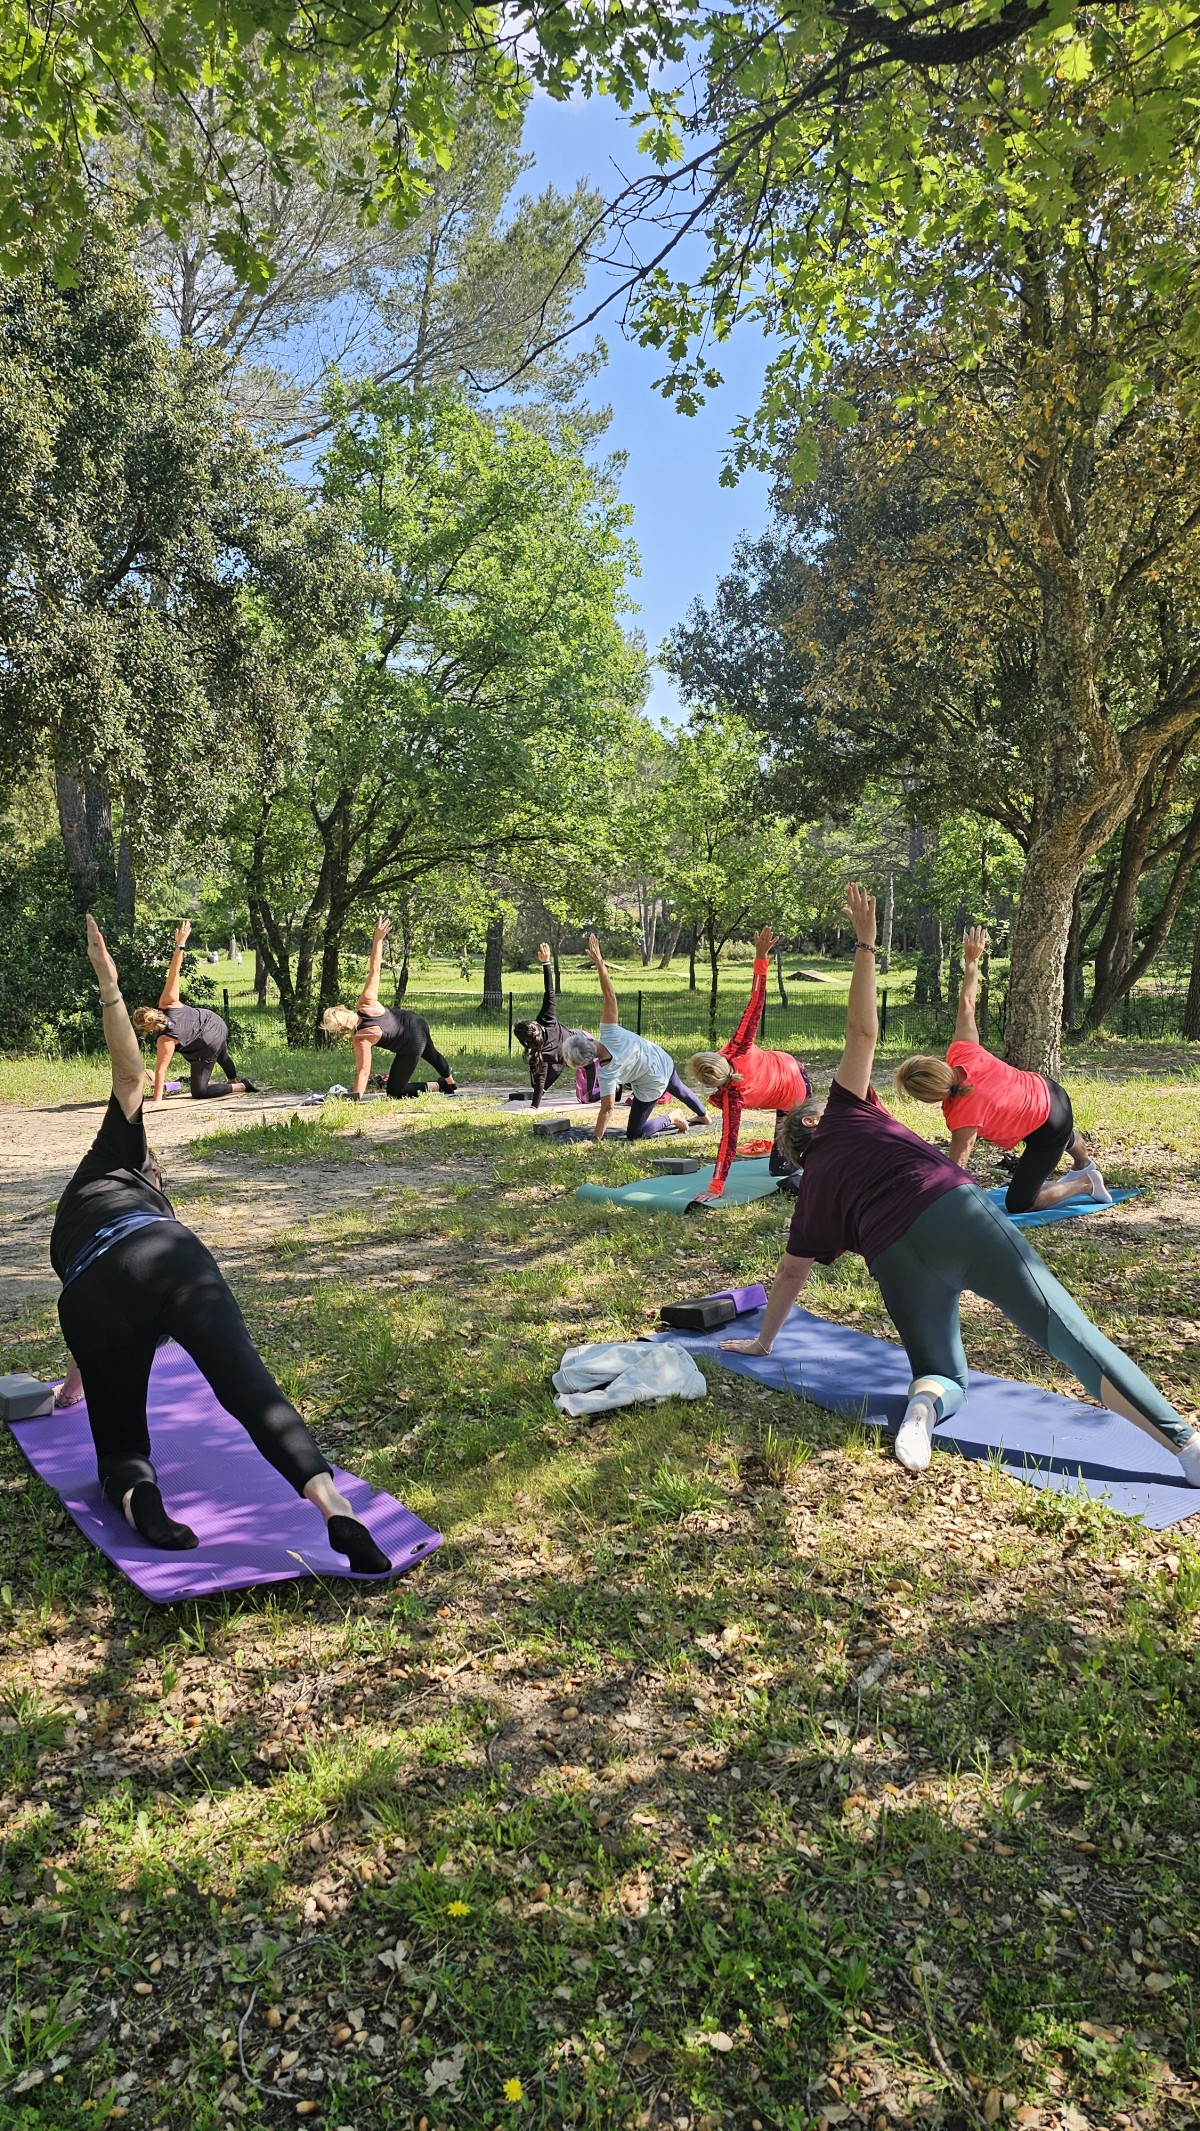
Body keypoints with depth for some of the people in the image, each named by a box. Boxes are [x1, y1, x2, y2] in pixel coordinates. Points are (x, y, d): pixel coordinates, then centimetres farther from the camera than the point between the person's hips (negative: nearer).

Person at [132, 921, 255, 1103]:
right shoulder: (168, 1002, -23)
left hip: (208, 1047, -6)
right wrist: (180, 944, -28)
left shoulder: (166, 1040, -30)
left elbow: (160, 1071, -29)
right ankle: (234, 1081, 66)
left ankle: (242, 1087, 9)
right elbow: (174, 971, -28)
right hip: (217, 1025, 6)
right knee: (222, 1056, 39)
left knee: (199, 1093, 7)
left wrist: (157, 1100, -26)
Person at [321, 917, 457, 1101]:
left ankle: (444, 1085, 9)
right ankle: (452, 1085, 66)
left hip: (411, 1047, -7)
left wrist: (355, 1098, -31)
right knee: (431, 1054, 38)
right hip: (418, 1023, 7)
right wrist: (378, 939, -15)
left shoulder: (361, 1039, -29)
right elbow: (374, 969, -18)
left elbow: (363, 1071, -31)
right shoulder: (367, 1000, -20)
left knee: (394, 1092, 7)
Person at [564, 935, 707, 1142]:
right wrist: (600, 963, -35)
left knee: (634, 1134, 8)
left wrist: (595, 1139, -27)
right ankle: (702, 1114, 63)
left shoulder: (607, 1074, -34)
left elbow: (607, 1109, -32)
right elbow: (609, 995, -34)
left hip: (652, 1086, -5)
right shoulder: (610, 1033, -29)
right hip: (664, 1061, 5)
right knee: (678, 1089, 39)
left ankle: (671, 1120, 13)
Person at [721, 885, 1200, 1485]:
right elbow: (863, 1030, 18)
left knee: (942, 1372, 21)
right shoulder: (843, 1113, 24)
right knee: (1066, 1330, -4)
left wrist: (763, 1341, 42)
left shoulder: (812, 1191, 27)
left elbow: (791, 1272, 31)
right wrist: (865, 944, 24)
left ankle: (924, 1402, -15)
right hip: (956, 1213, -2)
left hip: (893, 1259, 2)